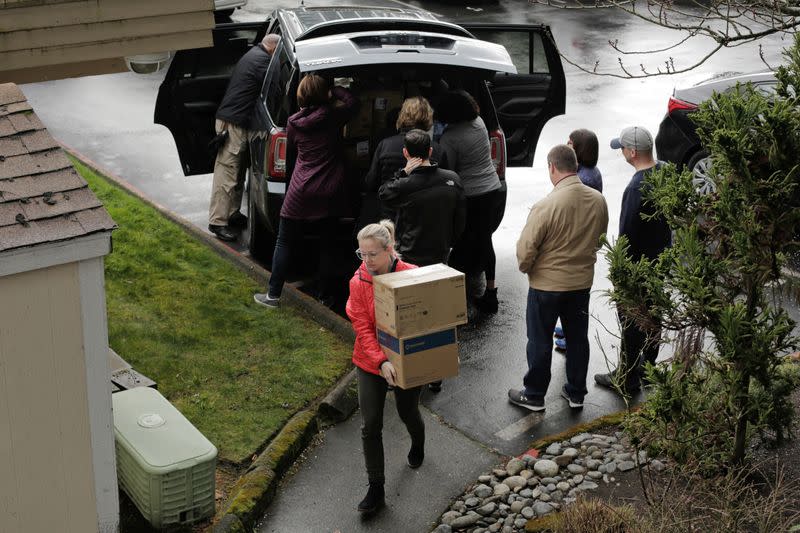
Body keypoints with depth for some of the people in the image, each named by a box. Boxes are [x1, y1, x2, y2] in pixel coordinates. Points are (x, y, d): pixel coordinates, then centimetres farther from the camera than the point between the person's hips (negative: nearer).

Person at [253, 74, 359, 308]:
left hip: (302, 191, -1)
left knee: (284, 243, 7)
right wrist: (335, 91, 24)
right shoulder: (333, 116, -4)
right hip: (330, 191, 1)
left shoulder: (294, 124, 1)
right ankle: (324, 295, 16)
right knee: (327, 245, 11)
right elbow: (353, 102, 16)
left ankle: (273, 294, 6)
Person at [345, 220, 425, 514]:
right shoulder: (359, 281, -13)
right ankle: (376, 489, 11)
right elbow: (362, 327, -15)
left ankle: (418, 445, 56)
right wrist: (381, 361, -27)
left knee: (408, 412, 20)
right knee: (370, 426, -1)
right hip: (371, 363, 1)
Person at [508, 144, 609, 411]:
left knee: (540, 341, 10)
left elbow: (526, 249, -19)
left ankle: (534, 395, 23)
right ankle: (576, 393, 29)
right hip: (582, 281, 5)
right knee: (578, 338, 18)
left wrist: (525, 267, 1)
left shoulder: (546, 205, -25)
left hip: (547, 283, -5)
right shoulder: (598, 201, -7)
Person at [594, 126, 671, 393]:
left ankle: (627, 378, 15)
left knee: (631, 321, 4)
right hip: (661, 256, 9)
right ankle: (647, 366, 38)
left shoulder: (637, 188, -29)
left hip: (638, 262, -9)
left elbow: (628, 232, -25)